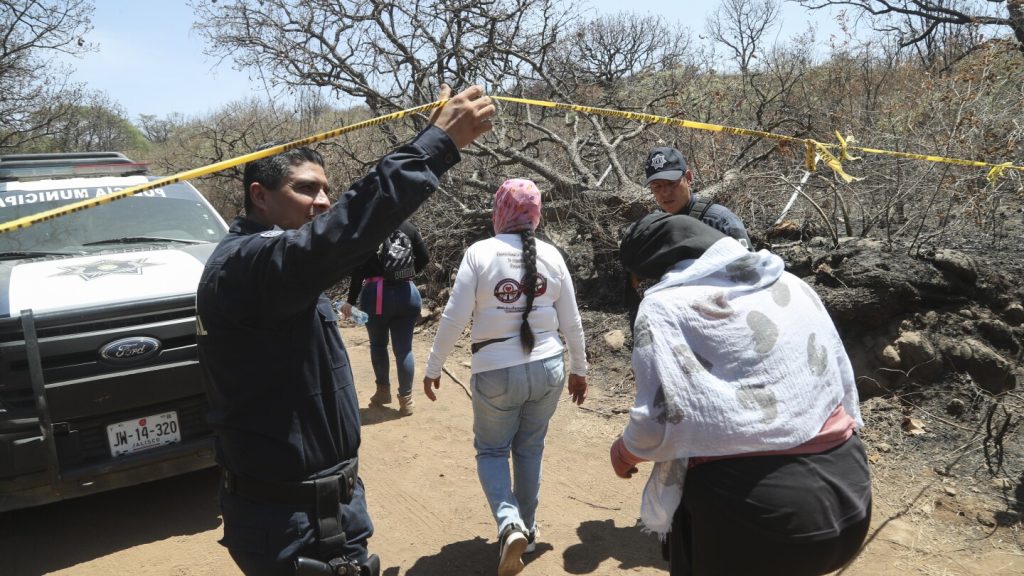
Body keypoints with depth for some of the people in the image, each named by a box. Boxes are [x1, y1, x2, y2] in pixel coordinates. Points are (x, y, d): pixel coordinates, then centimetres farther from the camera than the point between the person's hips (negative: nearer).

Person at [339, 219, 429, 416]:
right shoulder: (409, 227, 4)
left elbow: (359, 268, -10)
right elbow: (424, 257, 3)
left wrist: (350, 301, -6)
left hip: (377, 295, -2)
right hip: (407, 294, 2)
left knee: (378, 344, 18)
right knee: (404, 348, 5)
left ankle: (383, 391, 27)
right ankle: (406, 398, 6)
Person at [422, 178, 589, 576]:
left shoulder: (479, 253, -8)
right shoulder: (551, 255, 1)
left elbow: (454, 316, -10)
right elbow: (571, 322, 6)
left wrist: (433, 367, 1)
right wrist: (579, 369, 18)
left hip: (497, 372, -3)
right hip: (547, 368, 3)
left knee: (491, 450, 15)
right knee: (530, 449, 20)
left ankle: (509, 524, -6)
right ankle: (526, 529, 32)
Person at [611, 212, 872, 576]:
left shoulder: (666, 305, -8)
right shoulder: (791, 285, 11)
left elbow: (660, 422, -15)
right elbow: (843, 383, 12)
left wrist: (625, 451, 5)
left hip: (749, 509, -6)